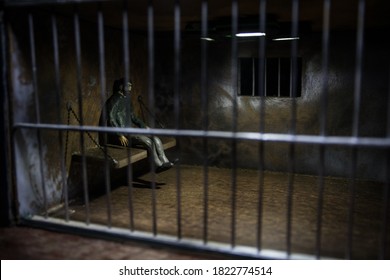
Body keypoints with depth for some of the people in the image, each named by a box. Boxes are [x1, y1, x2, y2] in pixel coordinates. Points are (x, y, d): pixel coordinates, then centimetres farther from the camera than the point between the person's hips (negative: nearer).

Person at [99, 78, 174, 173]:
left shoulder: (127, 99, 17)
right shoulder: (115, 100, -10)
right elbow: (111, 119, -18)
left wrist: (143, 125, 20)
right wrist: (120, 135, -24)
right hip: (119, 133, -9)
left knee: (156, 139, -10)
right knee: (147, 140, -25)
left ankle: (164, 161, -20)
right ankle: (158, 165, -16)